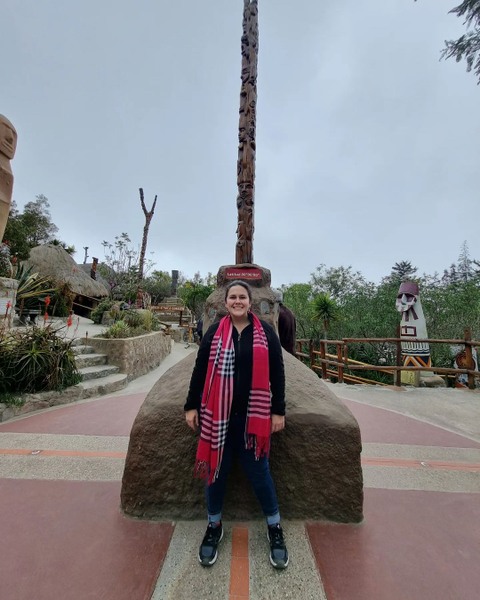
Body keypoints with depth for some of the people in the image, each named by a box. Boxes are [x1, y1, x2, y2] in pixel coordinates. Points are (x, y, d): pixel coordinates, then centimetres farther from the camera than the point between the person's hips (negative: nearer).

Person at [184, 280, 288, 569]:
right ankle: (214, 526, 41)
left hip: (253, 415, -1)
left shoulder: (266, 332, -2)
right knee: (216, 469, 15)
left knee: (259, 471, 11)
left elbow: (277, 373, 1)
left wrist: (278, 410, 0)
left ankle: (275, 528, 38)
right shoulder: (214, 332, 0)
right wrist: (192, 406, 4)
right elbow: (200, 370, 4)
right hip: (217, 414, 1)